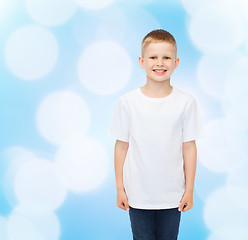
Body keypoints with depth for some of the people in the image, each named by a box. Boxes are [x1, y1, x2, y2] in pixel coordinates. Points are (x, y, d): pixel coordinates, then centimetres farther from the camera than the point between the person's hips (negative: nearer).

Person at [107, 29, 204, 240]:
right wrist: (120, 188, 2)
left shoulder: (186, 102, -6)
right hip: (137, 194, 0)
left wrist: (189, 190, 1)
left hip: (172, 195, 1)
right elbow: (121, 146, -1)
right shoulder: (127, 102, -7)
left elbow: (189, 147, -1)